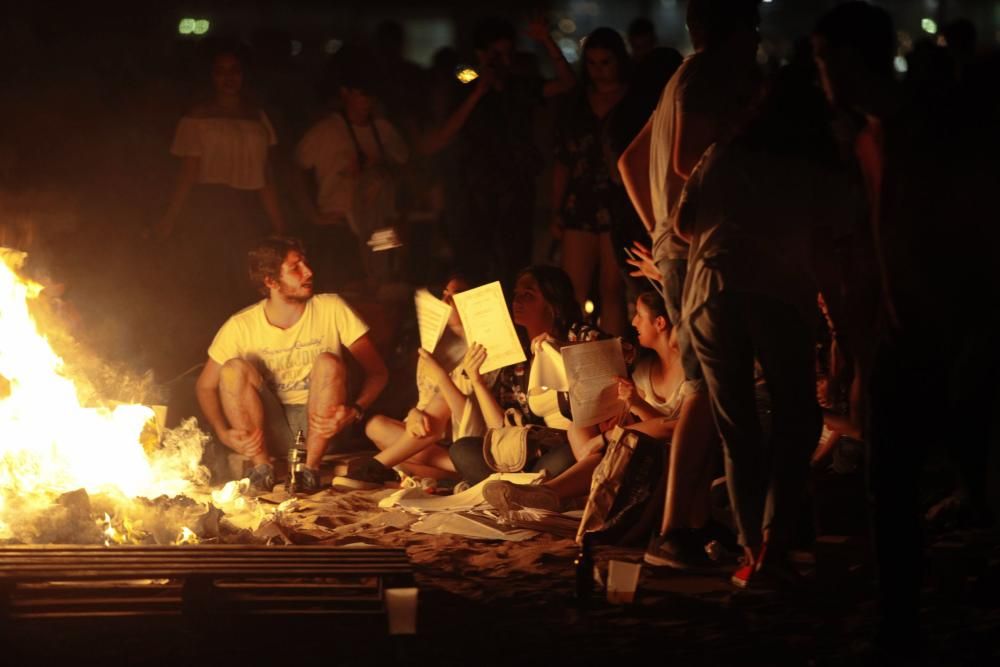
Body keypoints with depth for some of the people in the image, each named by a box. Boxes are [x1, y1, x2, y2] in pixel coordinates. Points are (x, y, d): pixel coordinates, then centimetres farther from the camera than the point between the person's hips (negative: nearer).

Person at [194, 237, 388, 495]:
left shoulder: (332, 309, -8)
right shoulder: (241, 326, -7)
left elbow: (377, 371, -8)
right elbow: (205, 386, 1)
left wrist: (355, 410, -27)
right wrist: (223, 433, -18)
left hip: (318, 424, 0)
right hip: (268, 430, 1)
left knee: (329, 363, -27)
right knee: (234, 369, -23)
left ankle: (310, 469, -16)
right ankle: (262, 468, -14)